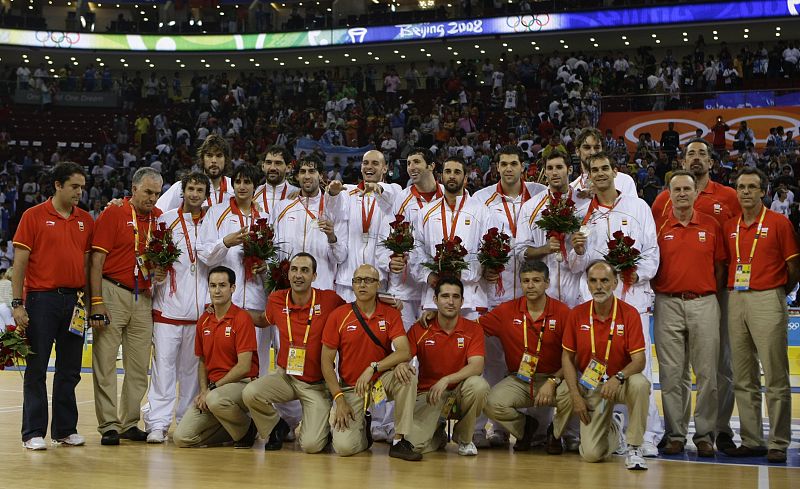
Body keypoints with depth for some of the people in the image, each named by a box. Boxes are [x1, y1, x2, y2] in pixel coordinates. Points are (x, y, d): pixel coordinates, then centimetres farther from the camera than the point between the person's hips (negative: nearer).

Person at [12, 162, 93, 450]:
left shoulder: (86, 220, 10)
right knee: (36, 369, 1)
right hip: (42, 299, -4)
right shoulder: (34, 216, -2)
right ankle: (33, 433, 6)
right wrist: (17, 303, -10)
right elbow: (20, 262, -4)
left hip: (74, 301, 4)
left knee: (70, 370, 9)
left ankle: (66, 430, 18)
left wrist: (86, 299, 7)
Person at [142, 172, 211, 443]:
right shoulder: (165, 220, 5)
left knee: (193, 367, 6)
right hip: (168, 306, -2)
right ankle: (157, 424, -6)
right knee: (164, 363, -7)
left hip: (200, 308, 2)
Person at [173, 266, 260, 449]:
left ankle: (246, 429, -8)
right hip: (211, 389, 6)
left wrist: (212, 389, -14)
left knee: (215, 400, -40)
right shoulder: (203, 320, 11)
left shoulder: (242, 318, -10)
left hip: (242, 384, -6)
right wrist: (203, 390, -1)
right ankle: (233, 429, 12)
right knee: (181, 438, -10)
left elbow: (244, 366, -15)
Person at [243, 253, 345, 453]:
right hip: (285, 376, 3)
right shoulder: (277, 300, 0)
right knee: (250, 393, -27)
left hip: (316, 384, -3)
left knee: (311, 446, -19)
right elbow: (264, 320, 23)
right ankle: (277, 427, 6)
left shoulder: (328, 300, -10)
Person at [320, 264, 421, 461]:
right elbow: (327, 362, -4)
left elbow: (404, 352, -18)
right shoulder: (338, 316, -6)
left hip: (382, 382, 1)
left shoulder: (391, 314, -4)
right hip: (350, 388, -1)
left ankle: (399, 441, -18)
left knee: (407, 374, -32)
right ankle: (363, 429, 18)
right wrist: (339, 399, -13)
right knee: (344, 447, -21)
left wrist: (372, 368, -30)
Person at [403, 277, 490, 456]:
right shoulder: (419, 330, 0)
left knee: (479, 385, -35)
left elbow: (477, 366, -15)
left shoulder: (473, 330, -2)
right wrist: (401, 365, -32)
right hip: (428, 394, -1)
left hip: (459, 392, 1)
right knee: (414, 444, -26)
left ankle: (464, 438, -5)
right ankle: (438, 434, 16)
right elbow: (403, 356, -5)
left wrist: (446, 380, -30)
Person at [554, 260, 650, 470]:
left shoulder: (629, 313, -11)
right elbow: (567, 357, 2)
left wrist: (618, 377, -35)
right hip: (590, 386, 1)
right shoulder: (577, 314, -4)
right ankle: (612, 428, 25)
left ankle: (633, 448, -19)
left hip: (619, 383, -1)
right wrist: (576, 395, -7)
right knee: (591, 454, -13)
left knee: (640, 384, -39)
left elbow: (639, 360, -15)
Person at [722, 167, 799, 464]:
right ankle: (751, 440, 14)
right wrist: (728, 292, 8)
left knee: (775, 377, -5)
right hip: (735, 300, 6)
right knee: (743, 378, 8)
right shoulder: (730, 227, 13)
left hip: (767, 300, -6)